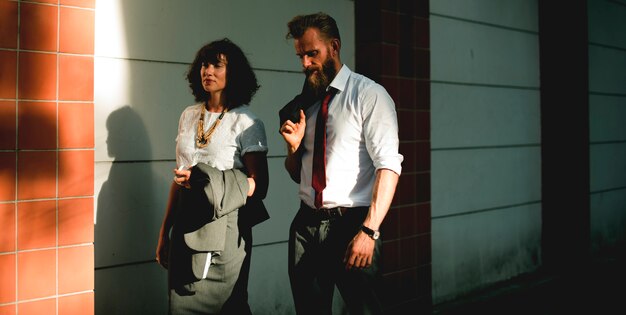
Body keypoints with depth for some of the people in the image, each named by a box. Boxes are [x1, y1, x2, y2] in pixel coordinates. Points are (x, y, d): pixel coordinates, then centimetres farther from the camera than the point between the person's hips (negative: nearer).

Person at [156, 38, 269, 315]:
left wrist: (207, 183, -21)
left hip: (224, 227, -5)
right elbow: (178, 178, 15)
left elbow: (259, 186, -9)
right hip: (186, 225, 5)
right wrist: (165, 232, 15)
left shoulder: (246, 123, -6)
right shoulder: (188, 116, 11)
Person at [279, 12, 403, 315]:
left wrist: (369, 231, -24)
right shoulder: (304, 103, 13)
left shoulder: (368, 95, -5)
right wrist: (294, 146, 0)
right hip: (306, 224, 6)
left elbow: (389, 167, -14)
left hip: (351, 223, -5)